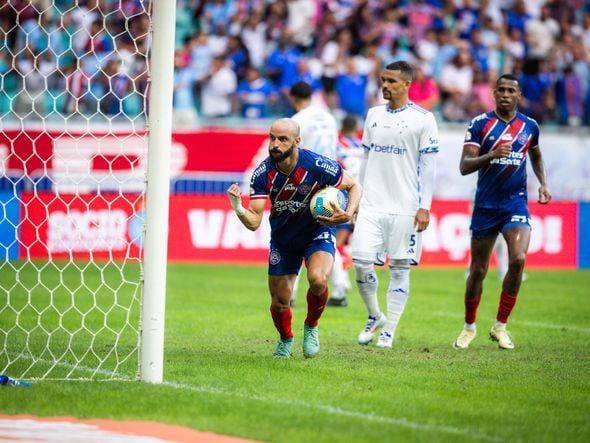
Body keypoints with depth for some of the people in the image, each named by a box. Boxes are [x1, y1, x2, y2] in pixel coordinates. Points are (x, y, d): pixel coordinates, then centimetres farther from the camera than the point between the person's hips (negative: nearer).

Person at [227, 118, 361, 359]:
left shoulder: (318, 165, -26)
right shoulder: (263, 174, -21)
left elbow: (354, 185, -8)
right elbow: (254, 222, -22)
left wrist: (349, 213, -26)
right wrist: (238, 209, -44)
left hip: (318, 233, -2)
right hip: (282, 238, 2)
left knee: (317, 280, -30)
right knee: (279, 302, 3)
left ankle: (311, 327, 1)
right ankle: (285, 340, 38)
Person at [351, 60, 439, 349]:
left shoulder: (423, 119, -4)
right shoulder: (373, 115, 12)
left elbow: (428, 166, -4)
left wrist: (424, 207, -9)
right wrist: (358, 197, 15)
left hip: (405, 207, -4)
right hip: (371, 205, 4)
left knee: (399, 269, 1)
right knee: (361, 262, -5)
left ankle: (389, 331, 9)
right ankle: (374, 316, 17)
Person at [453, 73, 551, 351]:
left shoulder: (529, 126, 4)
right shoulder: (480, 124, -6)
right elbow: (464, 166, -13)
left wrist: (543, 183, 10)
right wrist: (491, 155, -30)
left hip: (516, 205, 1)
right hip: (485, 206, -1)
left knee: (518, 259, -21)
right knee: (478, 270, 6)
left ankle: (500, 326, -6)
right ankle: (469, 327, 28)